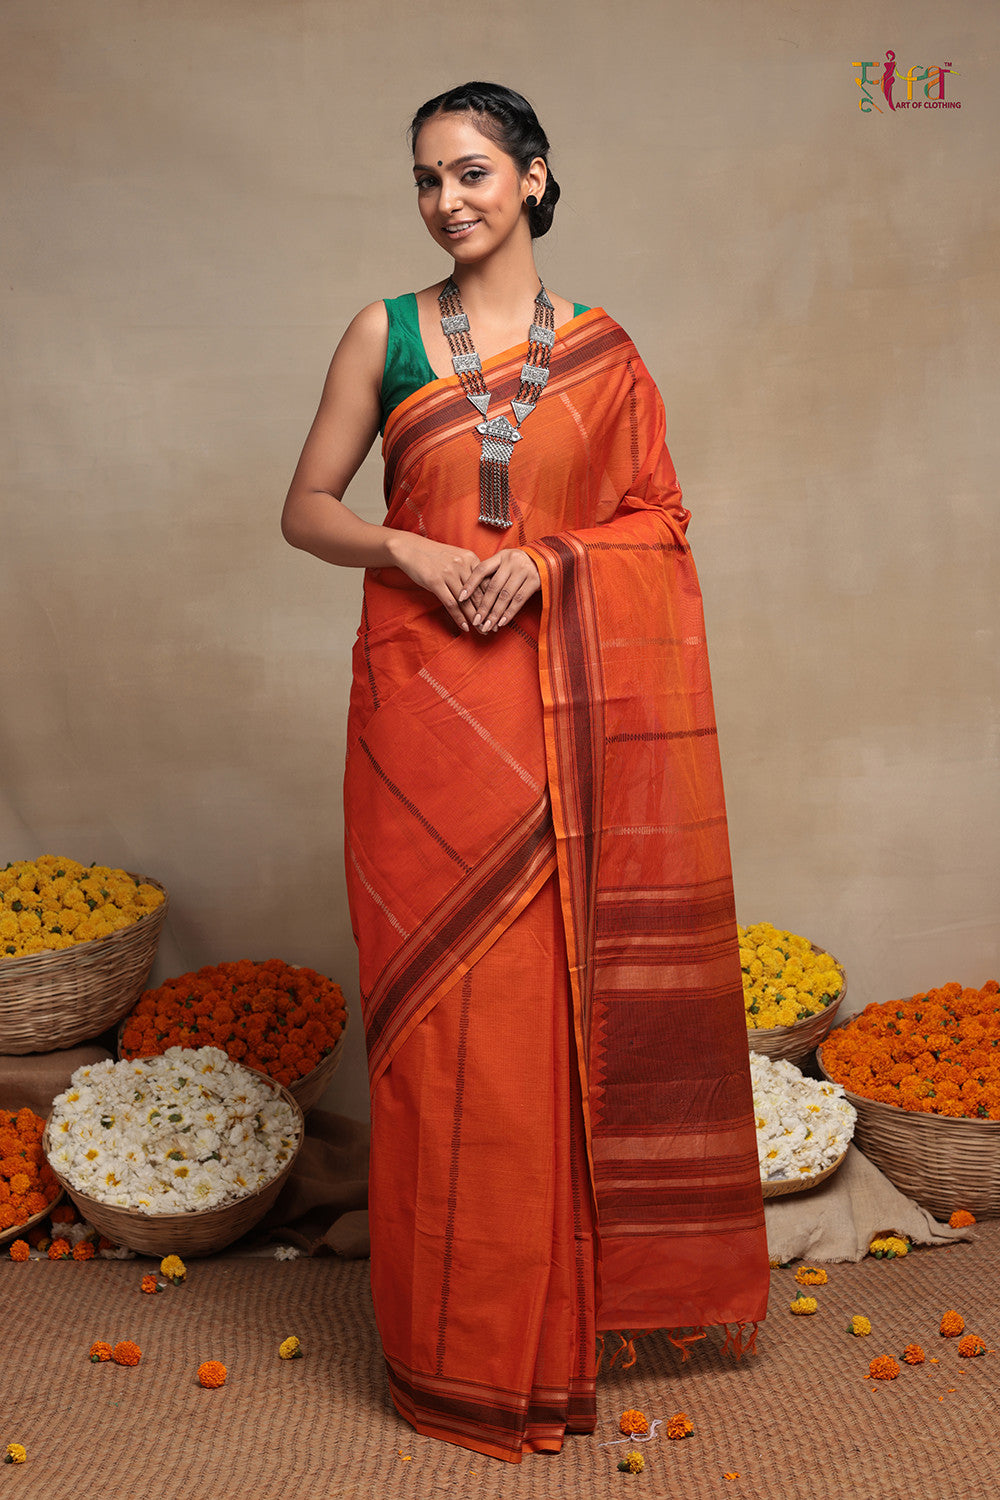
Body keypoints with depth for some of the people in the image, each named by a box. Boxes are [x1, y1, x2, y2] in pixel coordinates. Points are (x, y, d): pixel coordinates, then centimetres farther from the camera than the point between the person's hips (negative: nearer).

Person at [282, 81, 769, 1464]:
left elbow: (653, 519, 8)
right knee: (440, 1002, 1)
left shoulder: (601, 349, 9)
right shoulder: (385, 334, 7)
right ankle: (460, 1342, 18)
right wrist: (413, 551, -11)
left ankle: (563, 1309, 22)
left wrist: (544, 558, -10)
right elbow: (308, 506, 7)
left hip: (568, 710, 1)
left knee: (560, 995, 3)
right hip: (424, 694, 0)